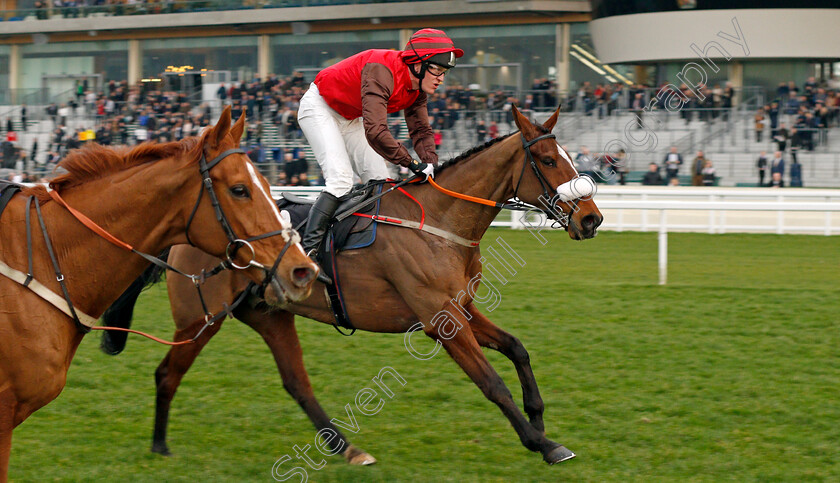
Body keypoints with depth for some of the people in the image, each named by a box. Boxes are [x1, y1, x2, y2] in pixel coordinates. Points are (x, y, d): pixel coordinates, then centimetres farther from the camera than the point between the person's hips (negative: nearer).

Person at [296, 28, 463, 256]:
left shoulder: (417, 90, -8)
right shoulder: (382, 73, -37)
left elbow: (421, 130, -2)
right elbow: (375, 132, -45)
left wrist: (431, 164, -20)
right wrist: (411, 163, -41)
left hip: (350, 119, 9)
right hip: (319, 107, -9)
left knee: (380, 181, 3)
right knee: (340, 180, -24)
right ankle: (308, 248, -29)